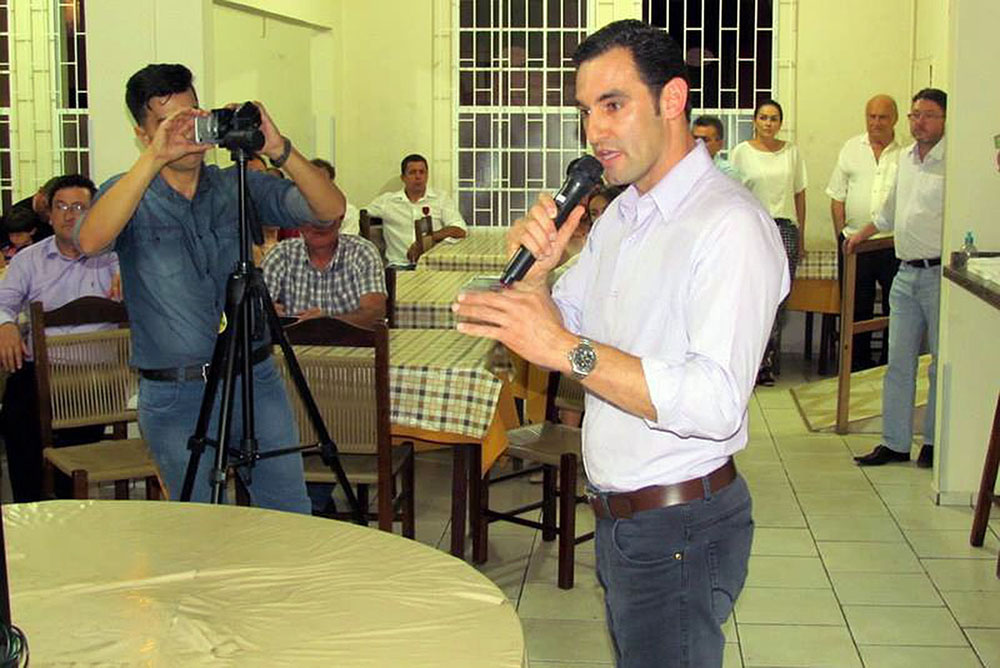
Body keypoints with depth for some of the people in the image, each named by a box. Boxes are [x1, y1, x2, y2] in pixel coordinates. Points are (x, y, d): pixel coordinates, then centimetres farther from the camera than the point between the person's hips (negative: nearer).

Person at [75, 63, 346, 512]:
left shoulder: (239, 186, 7)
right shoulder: (128, 194, 1)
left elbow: (330, 211, -6)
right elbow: (89, 240, -22)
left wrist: (279, 151, -21)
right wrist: (154, 159, -28)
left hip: (257, 382, 2)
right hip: (176, 395, -2)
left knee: (291, 519, 7)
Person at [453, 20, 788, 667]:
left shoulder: (732, 224, -20)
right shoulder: (621, 215, 10)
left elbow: (718, 402, -31)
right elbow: (563, 328, 11)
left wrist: (566, 349, -34)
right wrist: (535, 272, -10)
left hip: (682, 527, -9)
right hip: (617, 513, 9)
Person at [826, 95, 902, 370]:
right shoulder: (852, 148, 6)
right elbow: (837, 197, 8)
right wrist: (842, 235, 2)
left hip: (894, 244, -1)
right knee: (857, 308, 10)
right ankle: (858, 365, 22)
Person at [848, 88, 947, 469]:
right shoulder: (906, 158, 15)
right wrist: (862, 234, 40)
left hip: (939, 274, -7)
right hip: (906, 273, 7)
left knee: (942, 365, 2)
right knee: (899, 363, 8)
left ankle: (934, 442, 14)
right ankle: (895, 443, 15)